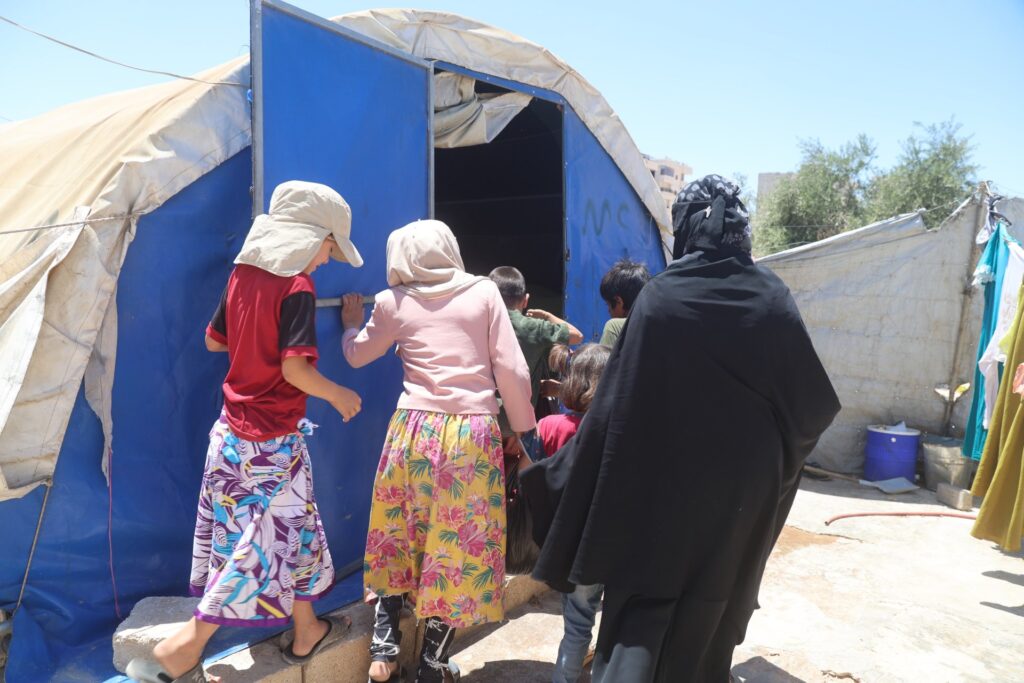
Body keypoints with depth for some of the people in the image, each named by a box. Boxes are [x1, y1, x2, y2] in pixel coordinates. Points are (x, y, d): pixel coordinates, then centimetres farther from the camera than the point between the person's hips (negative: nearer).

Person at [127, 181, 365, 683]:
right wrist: (338, 395, -8)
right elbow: (294, 369, -24)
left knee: (294, 530, 18)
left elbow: (214, 340, 14)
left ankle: (307, 631, 33)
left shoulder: (243, 273, 4)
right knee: (260, 543, 7)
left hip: (232, 429, 8)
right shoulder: (297, 288, -18)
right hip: (271, 439, -8)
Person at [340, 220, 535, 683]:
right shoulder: (484, 292, 2)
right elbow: (512, 370, -2)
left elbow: (357, 355, 21)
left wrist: (351, 324, 41)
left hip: (413, 429, 1)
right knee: (459, 545, 10)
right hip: (473, 433, -1)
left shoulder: (393, 302, 4)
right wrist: (524, 428, 11)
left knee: (400, 538, 18)